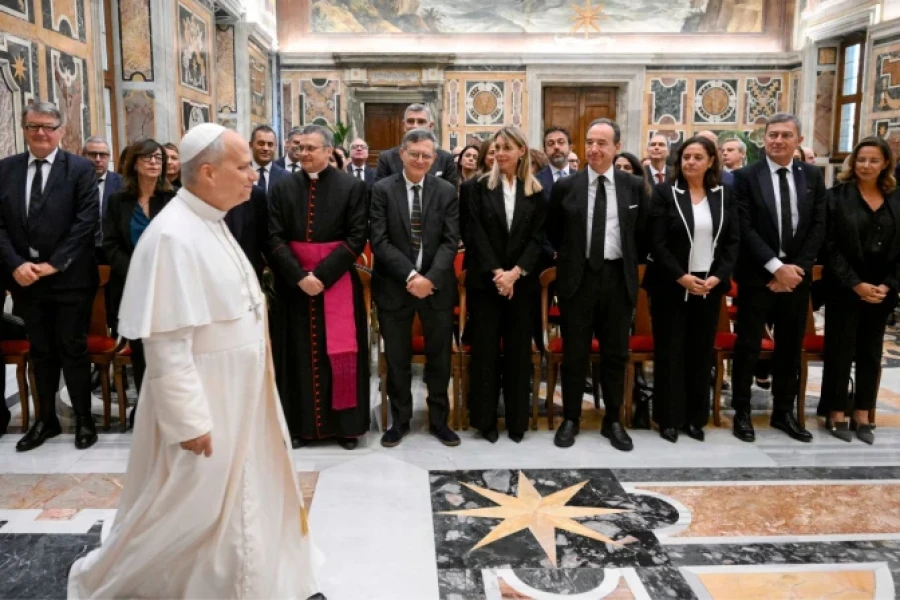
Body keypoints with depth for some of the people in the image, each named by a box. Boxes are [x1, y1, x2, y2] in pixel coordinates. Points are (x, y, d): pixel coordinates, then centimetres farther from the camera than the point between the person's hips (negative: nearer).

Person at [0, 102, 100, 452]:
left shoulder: (81, 169, -4)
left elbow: (86, 222, -10)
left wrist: (54, 264, -14)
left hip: (69, 279, -4)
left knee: (73, 350, 5)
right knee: (41, 352, 15)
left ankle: (84, 419, 20)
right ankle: (46, 419, 29)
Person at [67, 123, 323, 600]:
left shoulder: (211, 223, 7)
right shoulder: (174, 236, -23)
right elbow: (166, 342, -24)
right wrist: (189, 420, -22)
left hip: (235, 394, 9)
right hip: (201, 401, -9)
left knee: (240, 499, 19)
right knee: (184, 509, 9)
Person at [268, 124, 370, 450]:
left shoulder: (352, 186, -2)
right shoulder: (282, 188, 5)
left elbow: (357, 238, -8)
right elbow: (275, 238, -1)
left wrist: (323, 274, -15)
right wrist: (299, 276, -14)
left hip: (338, 282, -2)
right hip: (294, 284, 2)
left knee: (340, 353, 3)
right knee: (299, 354, 7)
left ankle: (345, 424, 15)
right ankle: (300, 424, 19)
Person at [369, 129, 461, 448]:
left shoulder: (447, 191, 2)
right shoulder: (382, 189, -2)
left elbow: (451, 241, -3)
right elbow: (379, 240, -9)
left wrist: (430, 278, -17)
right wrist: (410, 275, -18)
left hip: (437, 286, 1)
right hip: (394, 286, -1)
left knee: (439, 358, 10)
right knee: (397, 359, 9)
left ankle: (439, 420, 26)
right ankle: (400, 421, 25)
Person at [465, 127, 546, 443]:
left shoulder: (535, 191, 6)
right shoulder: (482, 187, 3)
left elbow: (537, 237, 1)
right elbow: (477, 233, -4)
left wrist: (515, 272, -13)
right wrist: (496, 272, -14)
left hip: (522, 281, 1)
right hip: (485, 279, -1)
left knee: (518, 349, 6)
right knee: (485, 348, 1)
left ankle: (517, 419, 15)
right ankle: (485, 418, 12)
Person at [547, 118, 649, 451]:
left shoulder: (634, 187, 2)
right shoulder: (565, 187, -1)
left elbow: (642, 235, 10)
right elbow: (552, 234, 10)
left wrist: (630, 264, 7)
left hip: (618, 278, 1)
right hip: (578, 278, -1)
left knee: (616, 354, 9)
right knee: (574, 354, 6)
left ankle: (613, 421, 23)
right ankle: (570, 420, 19)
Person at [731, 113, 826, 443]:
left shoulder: (812, 176, 7)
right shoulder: (746, 176, -4)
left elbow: (818, 226, 3)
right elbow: (745, 229, -10)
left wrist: (797, 267, -9)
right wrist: (776, 267, -17)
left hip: (797, 274, 4)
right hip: (758, 275, -3)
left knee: (790, 346, 11)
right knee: (748, 345, 3)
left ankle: (784, 412, 24)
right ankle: (742, 412, 15)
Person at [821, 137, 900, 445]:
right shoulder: (837, 196, -4)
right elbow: (831, 247, -9)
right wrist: (855, 284, -15)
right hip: (844, 289, -4)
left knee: (871, 352, 10)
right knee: (840, 350, 1)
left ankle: (863, 415, 19)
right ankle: (838, 414, 12)